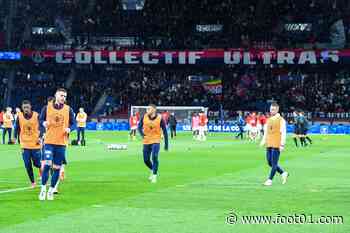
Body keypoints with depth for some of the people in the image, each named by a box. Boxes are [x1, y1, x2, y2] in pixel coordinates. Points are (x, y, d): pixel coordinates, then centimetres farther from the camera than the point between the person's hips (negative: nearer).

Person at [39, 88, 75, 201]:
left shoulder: (68, 110, 5)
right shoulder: (47, 108, 3)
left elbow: (73, 123, 8)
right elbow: (41, 120, 10)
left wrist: (69, 129, -12)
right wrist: (44, 123, -12)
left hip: (62, 143, 1)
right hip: (49, 142, -1)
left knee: (57, 168, 4)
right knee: (47, 165, -14)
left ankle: (51, 190, 16)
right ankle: (43, 189, -1)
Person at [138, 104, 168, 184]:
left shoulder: (159, 118, -9)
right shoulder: (144, 117, -2)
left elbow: (164, 131, -2)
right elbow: (139, 126, 9)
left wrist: (166, 144, -2)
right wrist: (142, 133, -13)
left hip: (156, 141, -4)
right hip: (146, 141, 4)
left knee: (154, 157, -20)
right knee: (146, 160, 6)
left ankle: (154, 176, -10)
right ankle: (153, 171, 35)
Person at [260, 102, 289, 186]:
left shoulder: (281, 120, -6)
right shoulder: (269, 120, 15)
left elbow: (283, 133, -10)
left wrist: (282, 144, -15)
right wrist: (263, 141, 12)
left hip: (276, 145, -7)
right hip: (269, 145, 7)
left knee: (274, 163, -5)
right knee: (270, 163, 9)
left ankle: (270, 180, -1)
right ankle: (283, 173, 24)